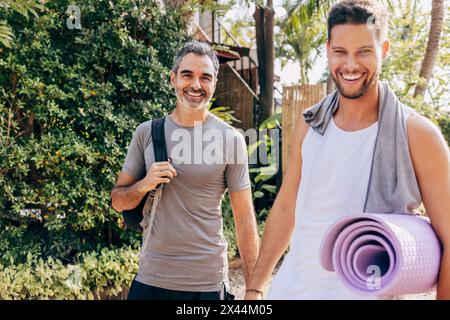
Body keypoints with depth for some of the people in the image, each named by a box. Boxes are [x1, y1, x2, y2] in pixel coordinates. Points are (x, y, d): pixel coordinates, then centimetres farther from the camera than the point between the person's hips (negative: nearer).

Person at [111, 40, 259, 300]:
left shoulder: (230, 140, -5)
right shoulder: (147, 133, 2)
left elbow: (245, 219, -3)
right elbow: (118, 201, 8)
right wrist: (144, 185, -13)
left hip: (208, 284, -2)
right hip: (150, 280, 3)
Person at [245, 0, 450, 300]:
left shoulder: (417, 134, -13)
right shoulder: (309, 124, 0)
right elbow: (286, 207, 8)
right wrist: (256, 288, 9)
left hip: (368, 291, -4)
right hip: (290, 287, 4)